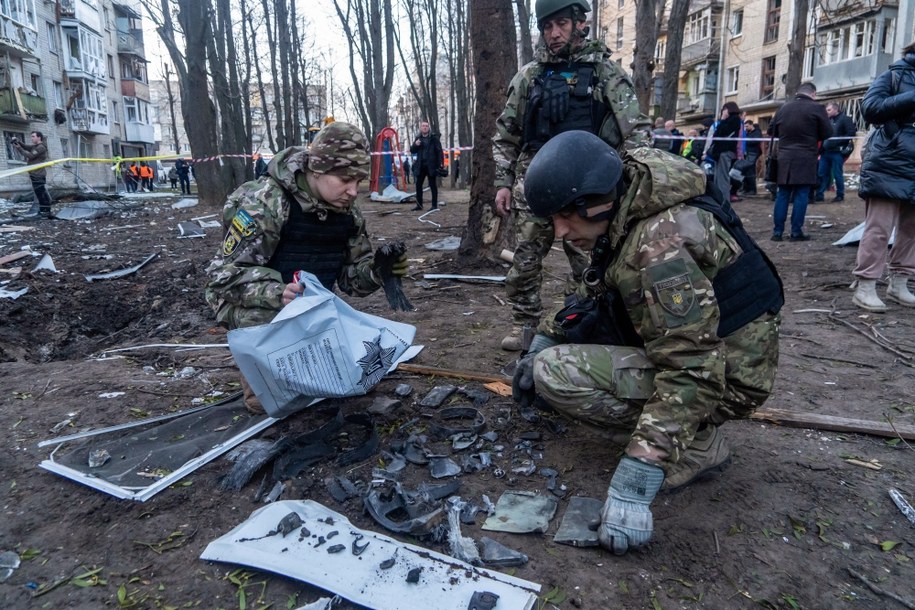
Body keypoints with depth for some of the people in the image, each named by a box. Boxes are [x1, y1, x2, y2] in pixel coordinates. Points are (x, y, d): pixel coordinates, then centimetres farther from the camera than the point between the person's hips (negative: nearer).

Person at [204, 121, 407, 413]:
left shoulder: (347, 213, -6)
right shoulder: (265, 203, -26)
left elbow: (351, 274, 2)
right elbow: (225, 274, -25)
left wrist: (379, 270, -22)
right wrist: (277, 292, -44)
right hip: (251, 301, -6)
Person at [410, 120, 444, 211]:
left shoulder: (434, 138, 0)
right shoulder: (418, 138, 12)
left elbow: (439, 151, -5)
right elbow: (412, 151, 13)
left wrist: (440, 163, -15)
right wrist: (415, 145, -8)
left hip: (431, 165, -4)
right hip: (420, 166, 5)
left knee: (433, 185, 2)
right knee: (418, 185, 5)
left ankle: (434, 205, 6)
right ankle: (419, 205, 13)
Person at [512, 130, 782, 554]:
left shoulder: (661, 245, -31)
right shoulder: (625, 218, -1)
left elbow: (693, 372, -34)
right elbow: (592, 294, 15)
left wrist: (635, 482, -34)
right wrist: (543, 340, 5)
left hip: (722, 377, -9)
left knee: (553, 372, -21)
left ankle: (696, 446, -6)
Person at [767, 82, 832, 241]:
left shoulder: (783, 108, 9)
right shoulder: (817, 108, -3)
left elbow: (771, 130, 17)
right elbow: (827, 133, 0)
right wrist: (813, 135, 18)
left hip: (784, 157, 4)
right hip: (805, 159, -4)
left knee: (782, 194, 6)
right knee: (801, 195, -1)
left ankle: (777, 231, 5)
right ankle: (796, 232, -2)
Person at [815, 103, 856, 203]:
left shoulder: (844, 119, -3)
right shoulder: (828, 120, 16)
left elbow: (851, 133, -11)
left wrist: (837, 142, -18)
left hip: (837, 152, -6)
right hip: (826, 152, 7)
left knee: (837, 174, -2)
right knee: (821, 173, 4)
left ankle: (840, 195, 6)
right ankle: (819, 194, 9)